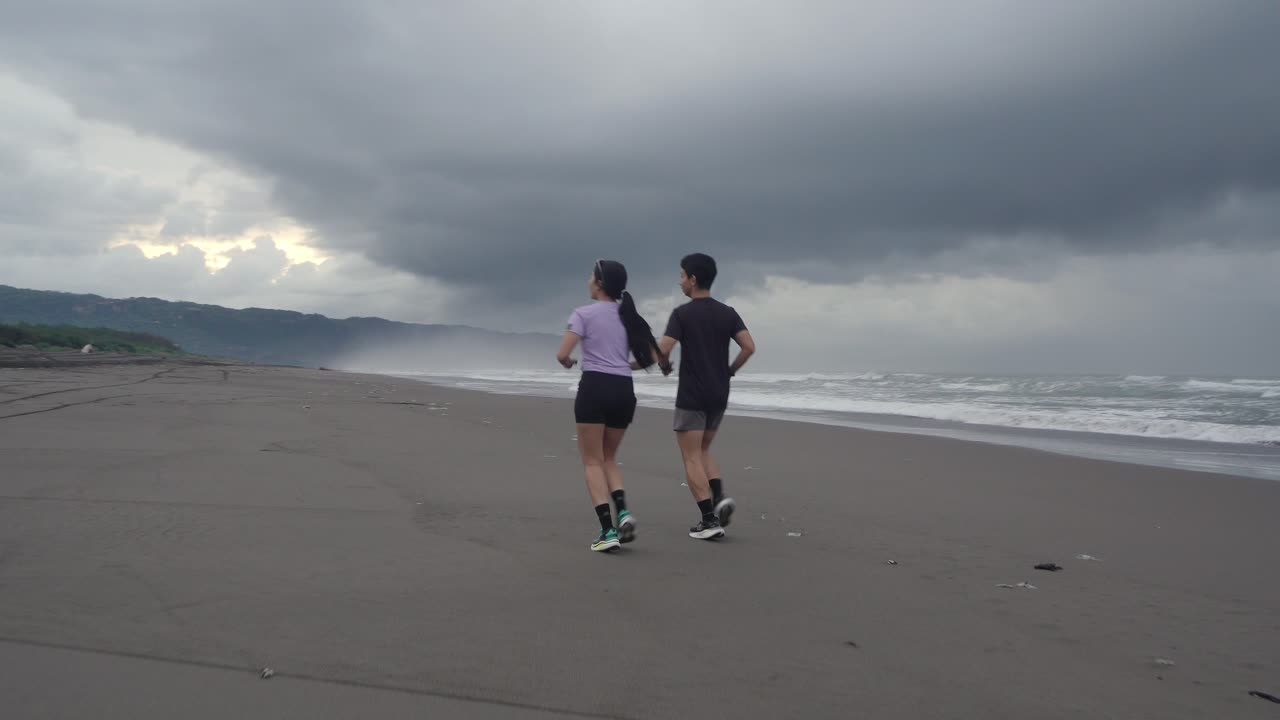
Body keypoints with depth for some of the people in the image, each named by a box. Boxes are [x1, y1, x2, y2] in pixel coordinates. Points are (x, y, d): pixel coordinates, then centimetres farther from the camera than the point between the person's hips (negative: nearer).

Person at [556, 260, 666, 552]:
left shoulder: (584, 314, -3)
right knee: (608, 458, 19)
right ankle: (623, 511, -3)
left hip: (594, 388, -5)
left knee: (592, 461, 2)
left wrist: (569, 363, 13)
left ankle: (608, 530, -6)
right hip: (624, 391, 5)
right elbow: (651, 359, 12)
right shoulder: (629, 316, 13)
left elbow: (562, 354, -10)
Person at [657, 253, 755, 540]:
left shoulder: (682, 314, -9)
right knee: (703, 451, 21)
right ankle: (720, 496, 0)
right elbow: (749, 347, -4)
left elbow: (662, 350, -17)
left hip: (691, 396, -6)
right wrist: (730, 371, 11)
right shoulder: (727, 313, 5)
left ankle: (709, 520, -4)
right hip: (719, 395, 6)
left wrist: (664, 366, 5)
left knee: (691, 457, 1)